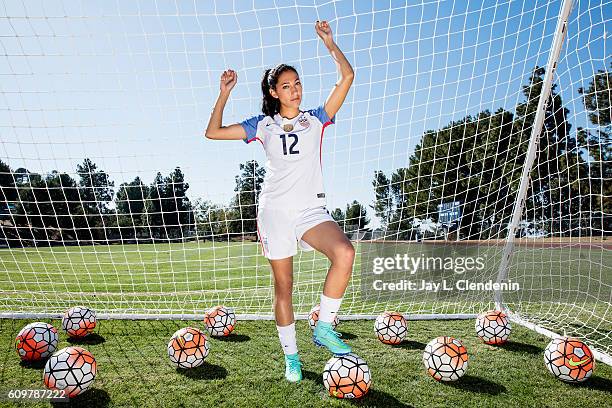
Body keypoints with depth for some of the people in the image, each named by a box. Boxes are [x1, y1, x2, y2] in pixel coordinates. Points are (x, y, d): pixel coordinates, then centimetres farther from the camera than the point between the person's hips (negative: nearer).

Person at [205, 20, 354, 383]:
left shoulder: (316, 119, 10)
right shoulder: (262, 125, 11)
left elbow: (347, 77, 5)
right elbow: (213, 132, 9)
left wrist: (329, 42, 6)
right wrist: (225, 93, 6)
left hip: (311, 209, 0)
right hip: (275, 210, 0)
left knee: (345, 253, -29)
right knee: (284, 286, 5)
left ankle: (324, 328, -10)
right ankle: (291, 356, 23)